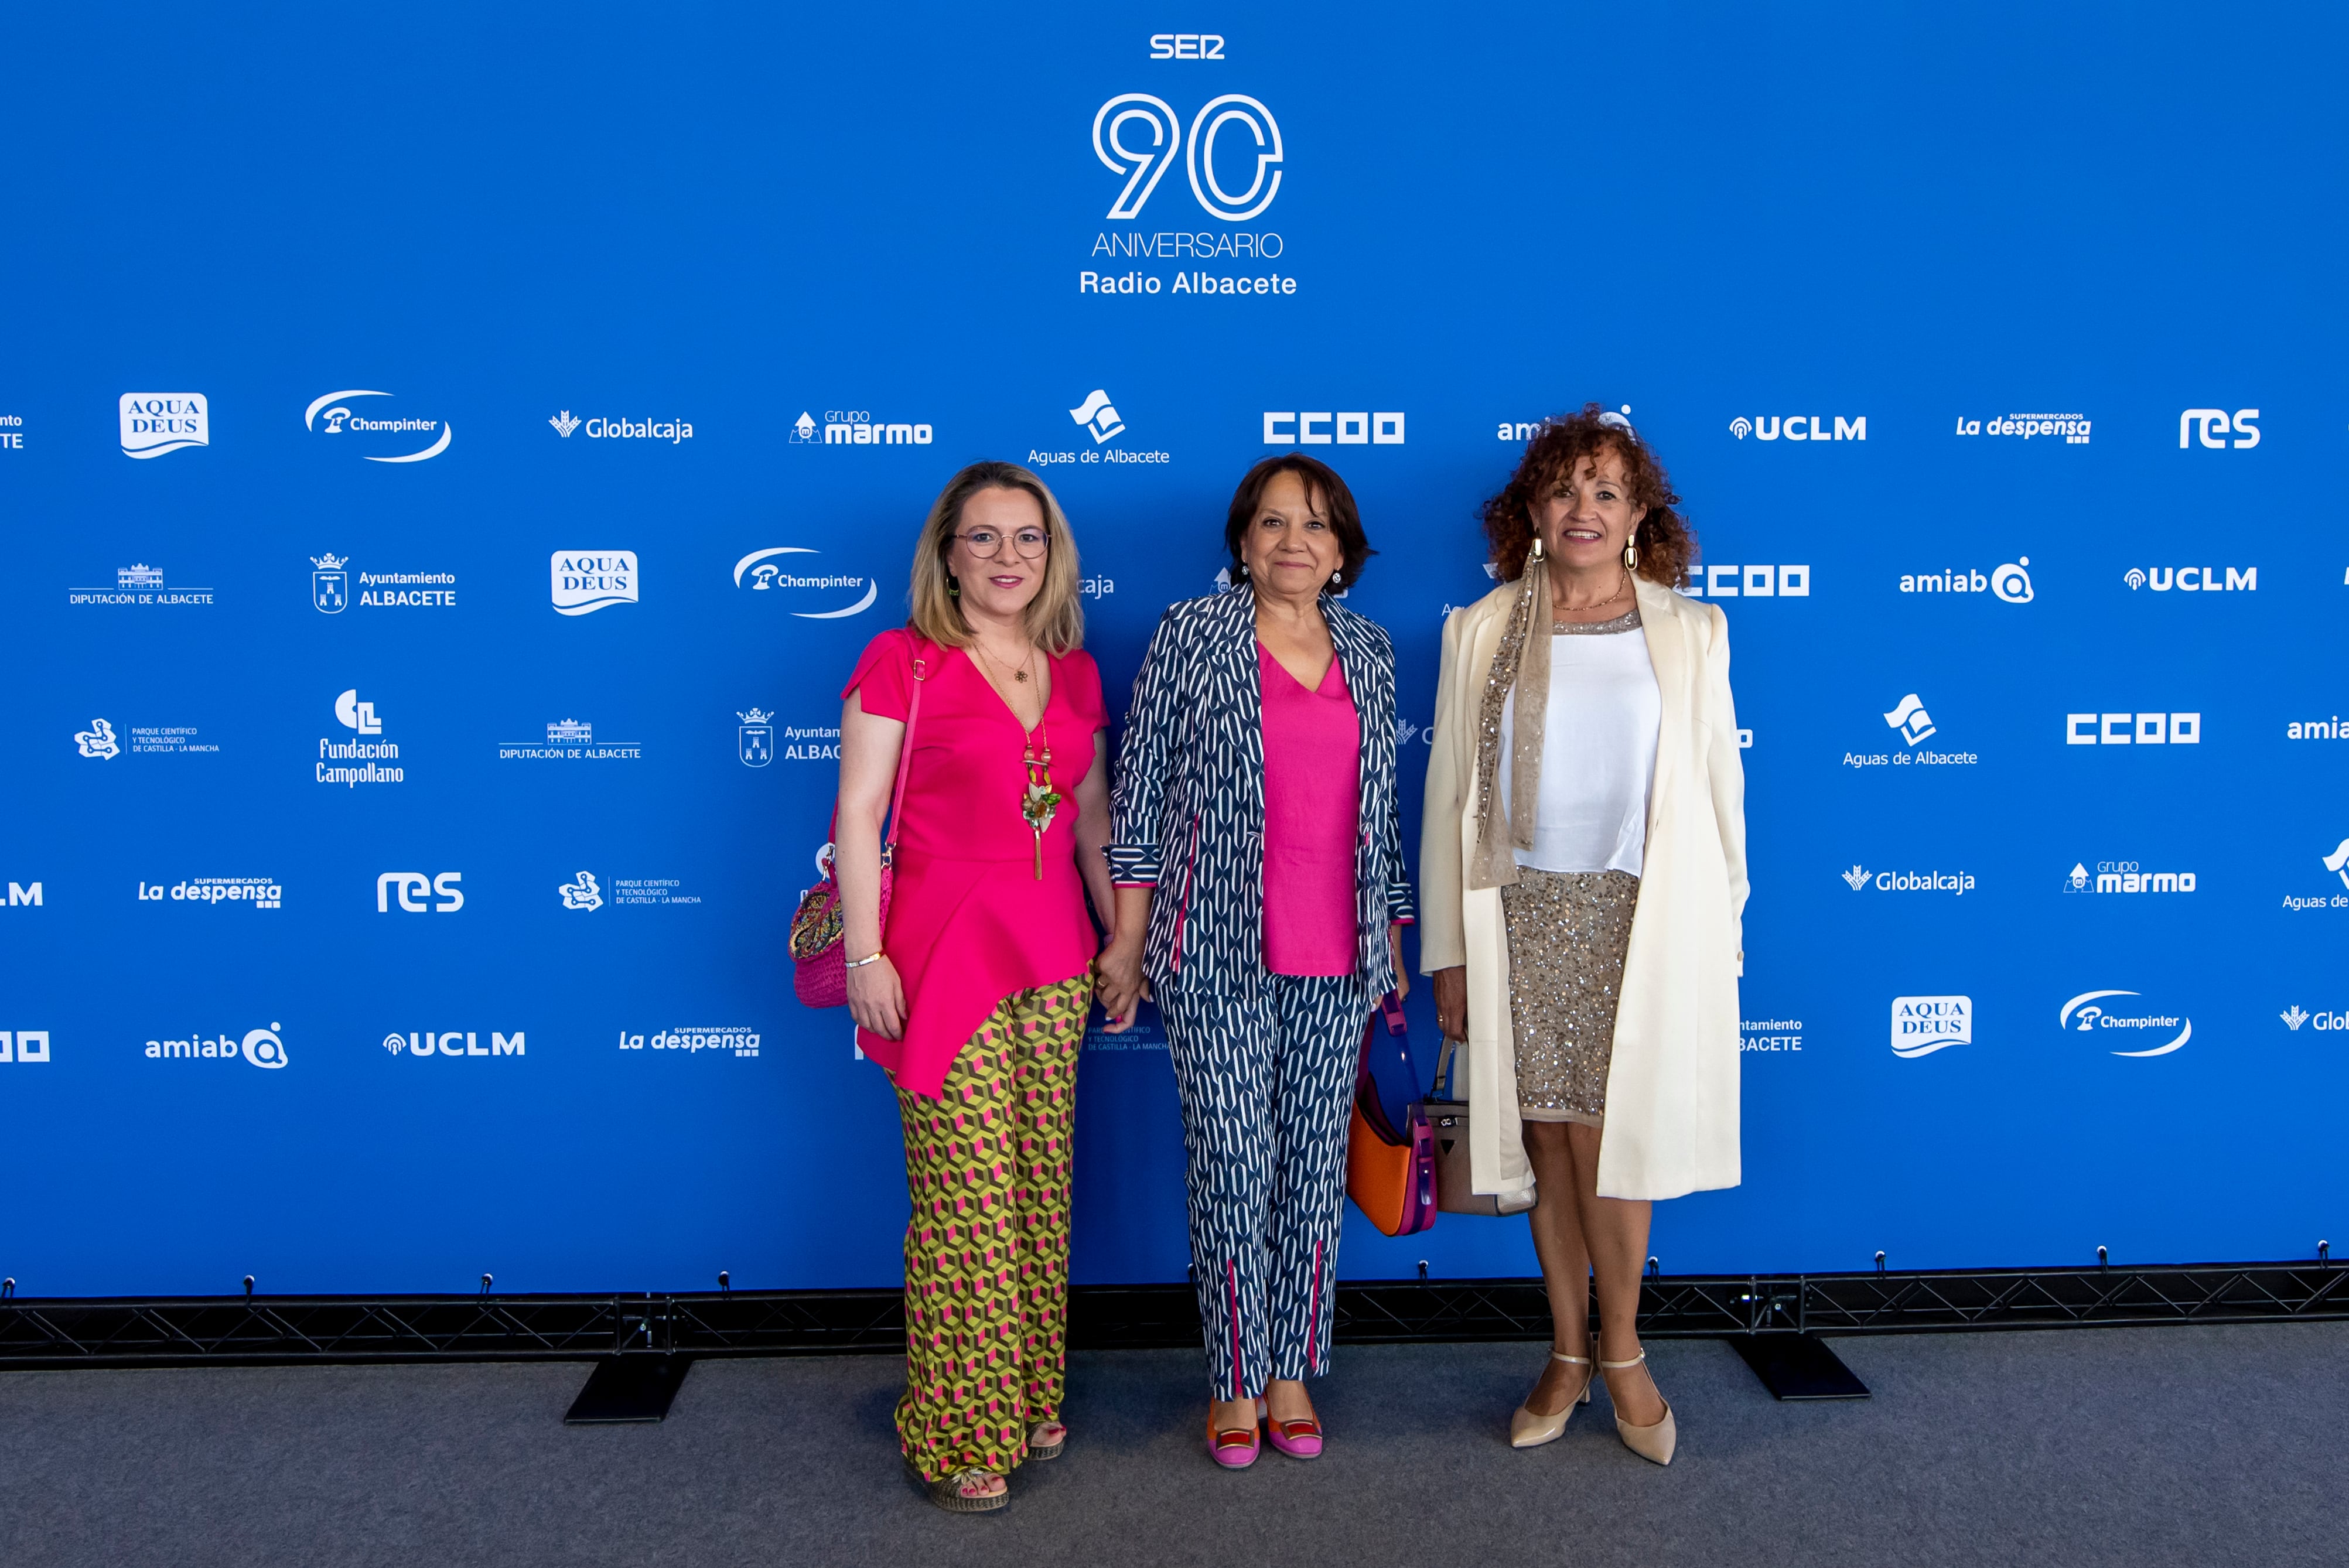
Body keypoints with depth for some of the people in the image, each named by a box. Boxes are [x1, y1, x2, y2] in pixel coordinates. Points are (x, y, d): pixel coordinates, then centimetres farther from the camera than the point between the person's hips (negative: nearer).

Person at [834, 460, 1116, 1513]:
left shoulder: (1075, 674, 11)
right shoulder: (900, 663, -4)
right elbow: (858, 814, -8)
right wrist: (865, 955, -13)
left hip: (1054, 958, 6)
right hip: (945, 953, -5)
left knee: (1042, 1189, 12)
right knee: (966, 1199, -3)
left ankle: (1032, 1398, 29)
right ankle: (959, 1435, 13)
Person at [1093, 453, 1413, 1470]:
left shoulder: (1370, 653, 11)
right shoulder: (1191, 634, 0)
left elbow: (1381, 809, 16)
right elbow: (1142, 787, -1)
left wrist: (1393, 941, 15)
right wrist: (1129, 936, -3)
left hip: (1338, 958, 4)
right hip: (1218, 950, -3)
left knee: (1317, 1164, 9)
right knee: (1234, 1164, 1)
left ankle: (1293, 1368, 26)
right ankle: (1235, 1380, 19)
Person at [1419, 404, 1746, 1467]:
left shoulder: (1690, 633, 6)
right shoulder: (1481, 632, 4)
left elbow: (1718, 789, 7)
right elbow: (1449, 794, 4)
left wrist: (1721, 934, 5)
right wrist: (1448, 952, 2)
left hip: (1641, 918, -1)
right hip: (1520, 914, 1)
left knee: (1607, 1141, -2)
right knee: (1549, 1144, 7)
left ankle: (1619, 1353, 21)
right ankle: (1569, 1356, 25)